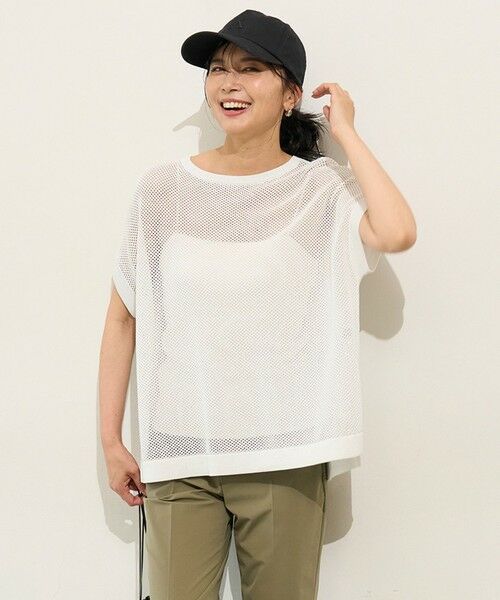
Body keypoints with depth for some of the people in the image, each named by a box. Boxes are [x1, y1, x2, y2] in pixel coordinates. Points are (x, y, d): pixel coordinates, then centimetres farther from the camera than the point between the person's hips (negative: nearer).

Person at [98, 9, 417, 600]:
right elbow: (123, 319, 6)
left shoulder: (322, 187, 0)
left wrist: (345, 132, -8)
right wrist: (111, 441, 4)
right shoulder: (163, 187, 2)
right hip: (179, 458, 1)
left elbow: (397, 233, -22)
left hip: (283, 457, 0)